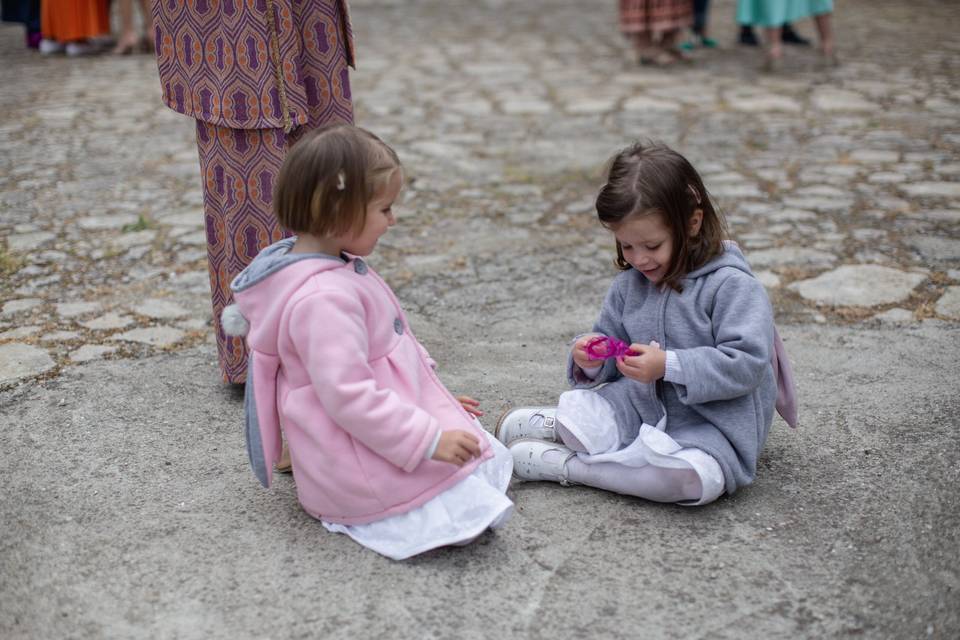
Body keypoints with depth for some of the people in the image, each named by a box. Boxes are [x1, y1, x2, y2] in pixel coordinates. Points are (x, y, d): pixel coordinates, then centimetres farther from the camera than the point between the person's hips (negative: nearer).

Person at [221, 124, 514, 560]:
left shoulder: (337, 268, 7)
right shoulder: (323, 298, -28)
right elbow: (348, 396, -30)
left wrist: (437, 400, 19)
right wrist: (429, 439, -27)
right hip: (354, 469, -11)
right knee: (470, 513, -15)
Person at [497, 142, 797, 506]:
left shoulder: (732, 285, -15)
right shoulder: (628, 286, 5)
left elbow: (746, 364, -22)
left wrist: (669, 365, -29)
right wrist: (592, 362, -9)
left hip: (710, 425, -4)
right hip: (641, 406, 4)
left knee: (695, 477, -40)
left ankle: (566, 465, -25)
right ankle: (560, 425, 19)